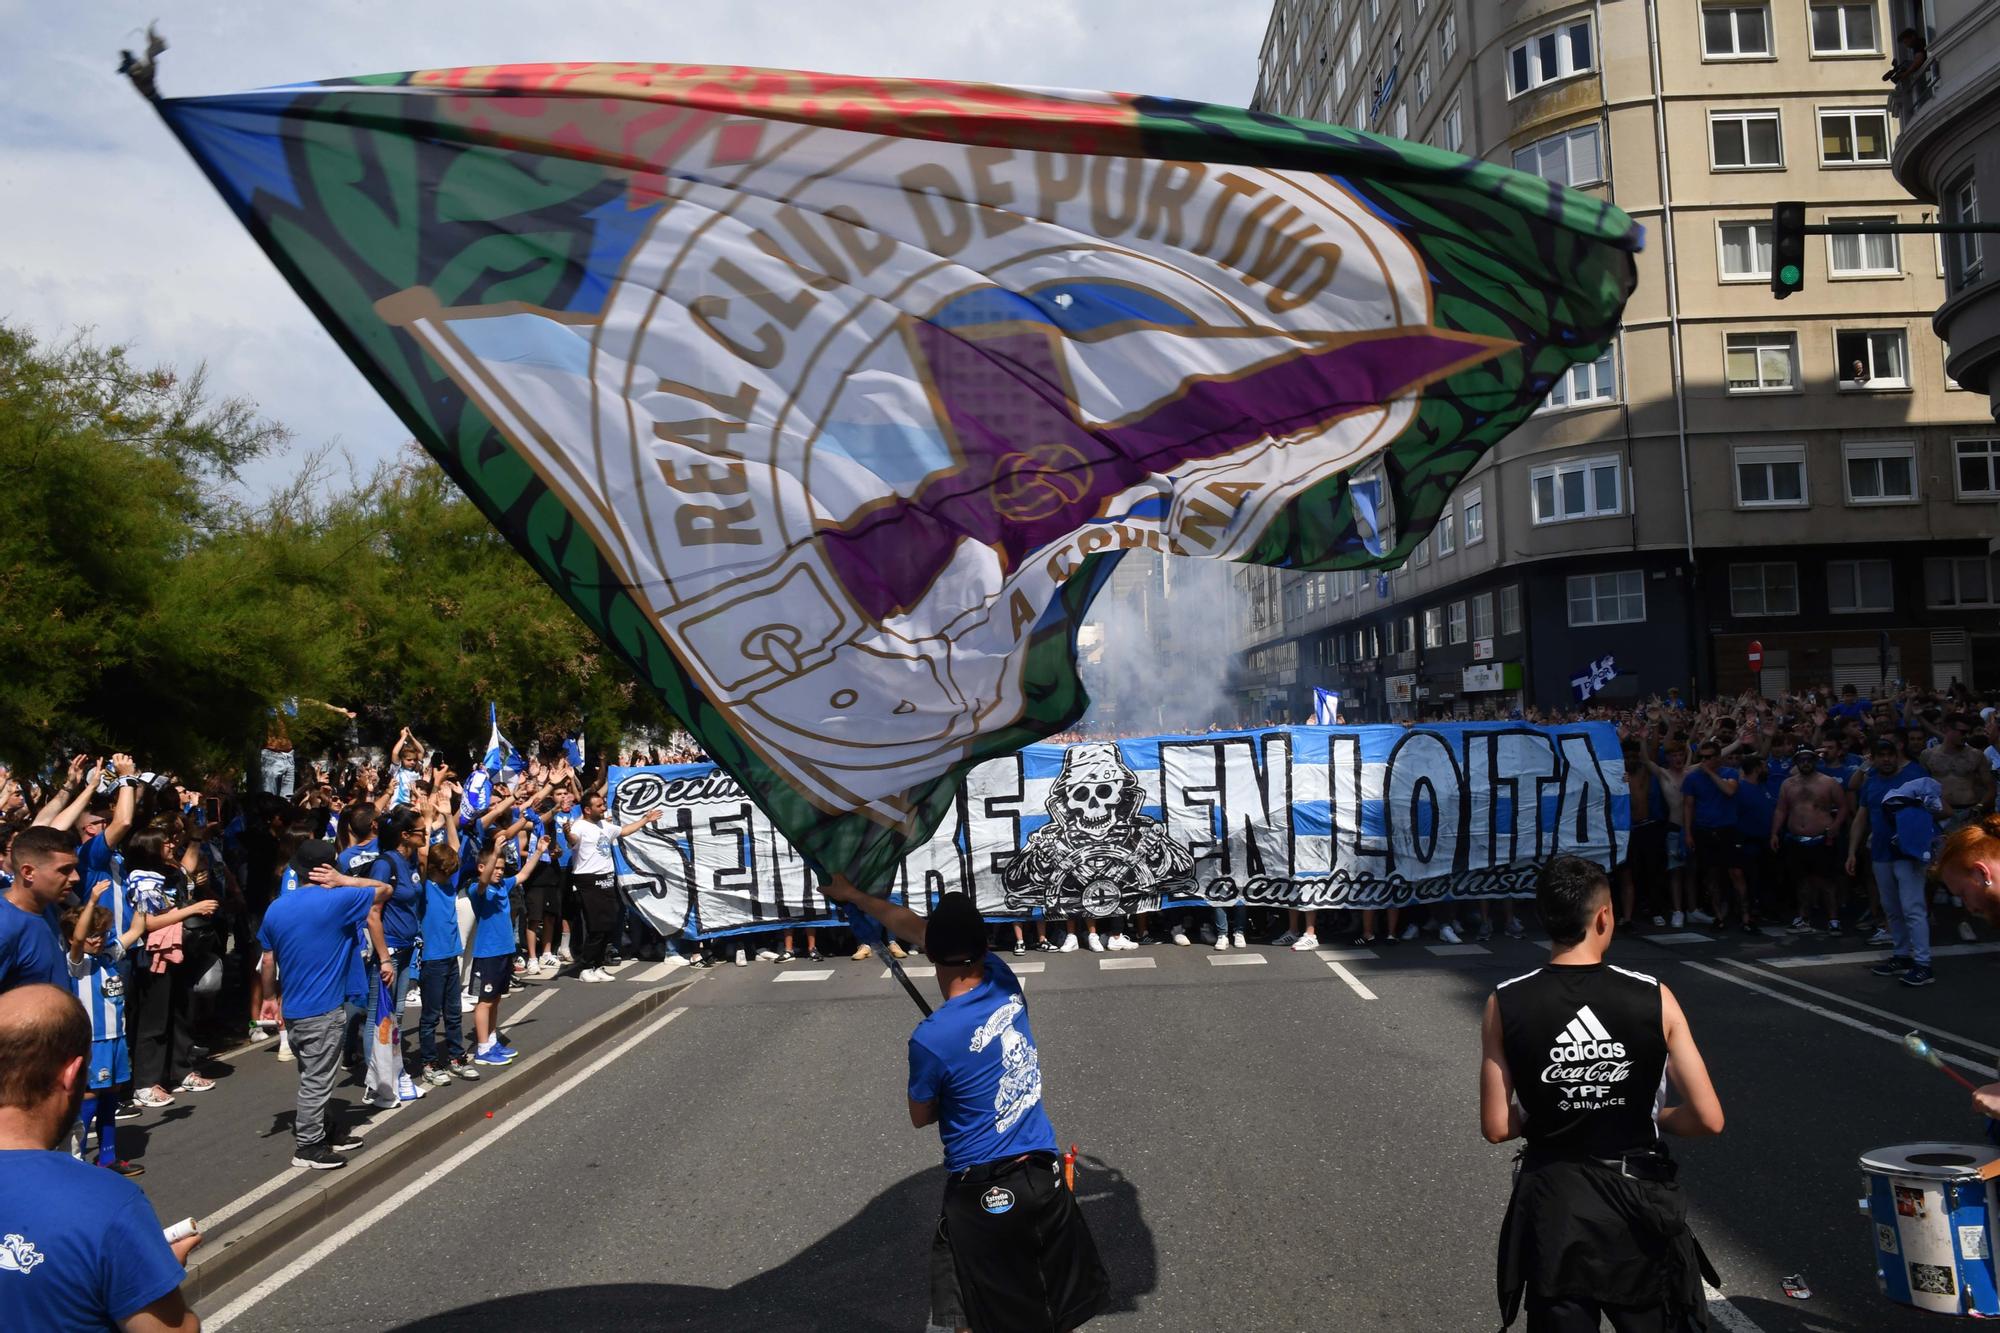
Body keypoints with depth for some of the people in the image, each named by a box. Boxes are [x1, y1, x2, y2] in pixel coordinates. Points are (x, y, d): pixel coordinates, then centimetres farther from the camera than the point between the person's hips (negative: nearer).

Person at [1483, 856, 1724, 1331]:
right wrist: (1650, 1117, 8)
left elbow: (1497, 1128, -9)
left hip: (1551, 1206, 0)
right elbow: (1708, 1119, -11)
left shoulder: (1504, 1005, -11)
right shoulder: (1654, 998, -12)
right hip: (1639, 1202, 0)